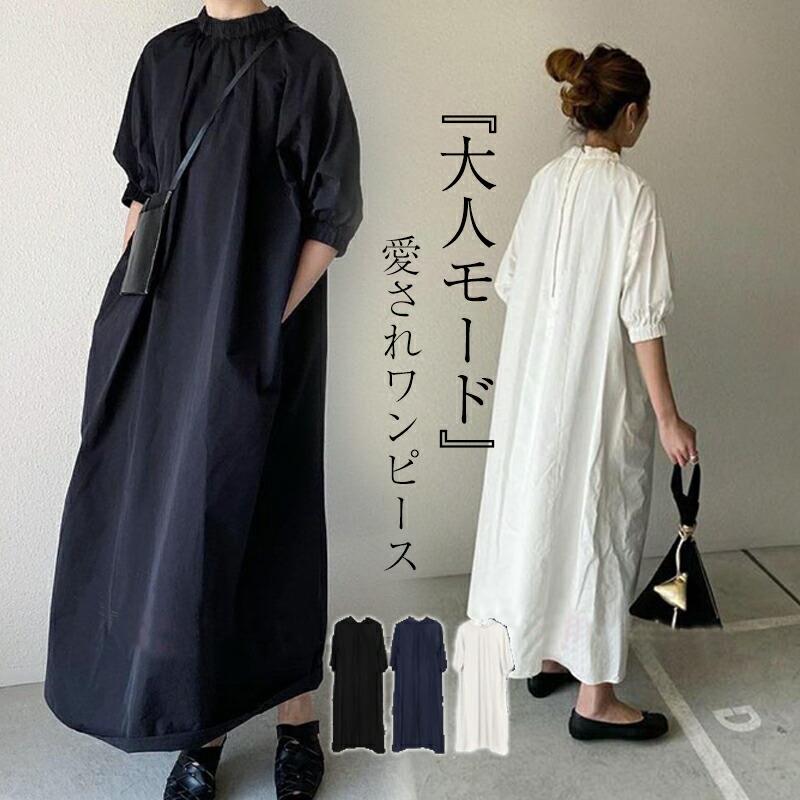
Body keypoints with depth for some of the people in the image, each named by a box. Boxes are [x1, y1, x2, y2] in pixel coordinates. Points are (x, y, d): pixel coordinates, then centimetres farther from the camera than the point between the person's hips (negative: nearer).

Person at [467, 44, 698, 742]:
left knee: (545, 506, 17)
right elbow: (642, 317, -18)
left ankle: (545, 655, 33)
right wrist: (668, 416, -13)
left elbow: (511, 280, 9)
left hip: (535, 383, 7)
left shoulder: (548, 180, 3)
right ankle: (595, 697, 15)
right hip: (600, 391, -6)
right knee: (601, 525, 4)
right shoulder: (632, 193, -15)